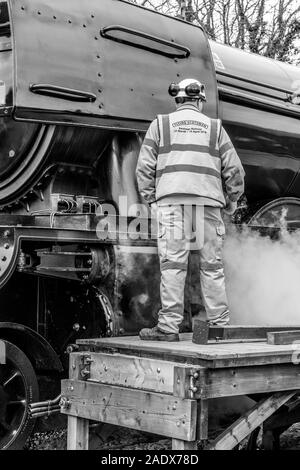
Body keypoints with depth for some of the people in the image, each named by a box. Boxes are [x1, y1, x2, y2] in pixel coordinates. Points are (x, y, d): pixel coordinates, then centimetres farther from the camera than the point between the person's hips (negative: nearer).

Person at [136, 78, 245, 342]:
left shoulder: (161, 124, 14)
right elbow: (234, 169, 11)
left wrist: (151, 200, 12)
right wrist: (232, 201, 24)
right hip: (208, 201, 1)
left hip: (172, 200, -1)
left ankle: (169, 326, -9)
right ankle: (220, 325, 6)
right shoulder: (214, 127, 17)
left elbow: (145, 167, 5)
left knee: (173, 263, -5)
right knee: (212, 265, 5)